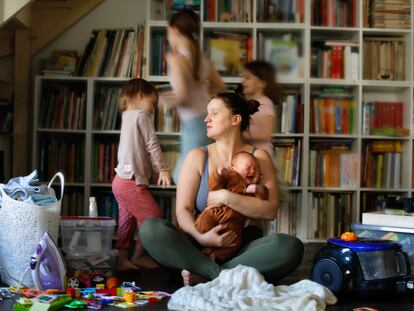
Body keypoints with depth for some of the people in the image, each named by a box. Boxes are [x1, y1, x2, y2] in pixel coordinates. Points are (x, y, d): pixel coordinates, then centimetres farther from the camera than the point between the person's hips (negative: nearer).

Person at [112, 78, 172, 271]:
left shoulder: (127, 117, 19)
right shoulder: (141, 115, -9)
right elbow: (152, 144, -12)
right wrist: (163, 169, -7)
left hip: (121, 180, 10)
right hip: (132, 182, -10)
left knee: (127, 220, 14)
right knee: (153, 215, -1)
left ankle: (122, 259, 18)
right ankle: (139, 255, 10)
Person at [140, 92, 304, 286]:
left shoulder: (258, 157, 3)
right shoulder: (197, 157, 4)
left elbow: (269, 211, -9)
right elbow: (183, 209, -5)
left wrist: (226, 197, -17)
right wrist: (199, 237, -24)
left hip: (243, 248, 0)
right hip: (201, 247, 0)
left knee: (291, 246, -30)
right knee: (149, 229, -25)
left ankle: (202, 275, -27)